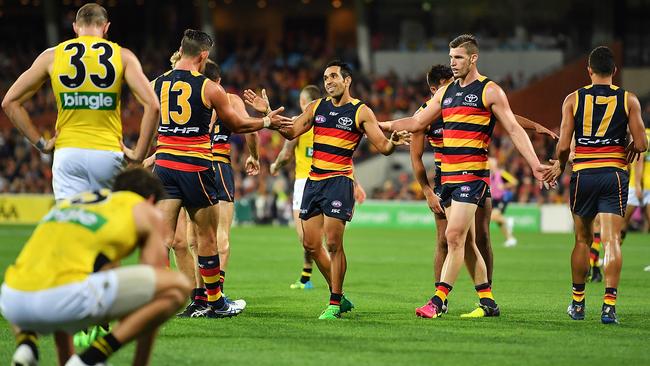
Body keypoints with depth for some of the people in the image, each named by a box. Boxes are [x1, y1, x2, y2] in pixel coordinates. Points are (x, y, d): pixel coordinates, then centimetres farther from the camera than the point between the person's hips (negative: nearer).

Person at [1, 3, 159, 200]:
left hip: (68, 154, 0)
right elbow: (152, 105, -7)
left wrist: (40, 143, 10)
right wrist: (138, 154, -1)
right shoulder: (122, 56, 3)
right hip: (108, 153, 0)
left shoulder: (52, 56, 7)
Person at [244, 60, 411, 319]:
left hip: (339, 181, -6)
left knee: (333, 244, -11)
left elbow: (383, 147, -4)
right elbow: (290, 132, 12)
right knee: (310, 244, 6)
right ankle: (339, 296, 19)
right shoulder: (316, 107, 13)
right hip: (313, 181, 6)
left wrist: (393, 142, -26)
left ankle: (335, 303, -1)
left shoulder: (361, 111, -1)